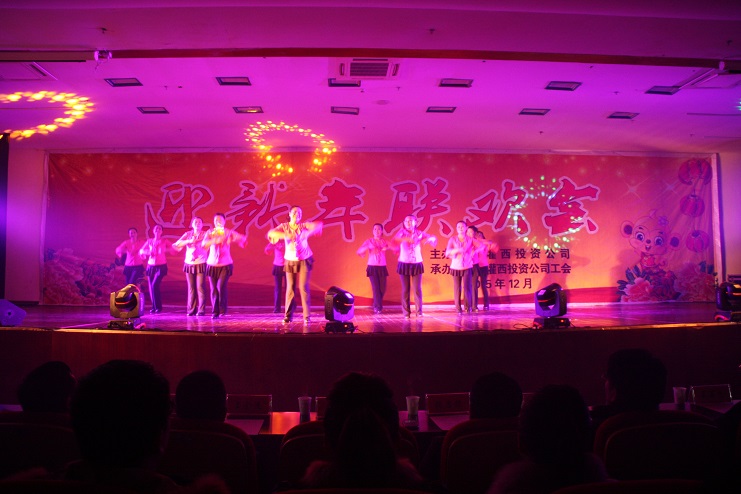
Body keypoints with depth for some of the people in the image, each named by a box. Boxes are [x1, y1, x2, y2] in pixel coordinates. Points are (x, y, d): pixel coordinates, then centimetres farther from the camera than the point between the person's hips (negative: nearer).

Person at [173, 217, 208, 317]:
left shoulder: (205, 234, 2)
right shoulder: (187, 234, 8)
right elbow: (177, 244, -5)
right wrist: (189, 241, -17)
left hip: (201, 264, -3)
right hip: (189, 264, 3)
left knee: (200, 287, -8)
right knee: (191, 288, 3)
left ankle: (201, 310, -5)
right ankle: (191, 310, 8)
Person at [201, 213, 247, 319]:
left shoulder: (229, 233, 0)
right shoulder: (210, 232, 2)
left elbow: (243, 239, -11)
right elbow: (204, 244, -15)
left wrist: (238, 238, -34)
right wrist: (215, 240, -32)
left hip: (225, 264, -1)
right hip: (212, 264, 2)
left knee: (221, 286, -16)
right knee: (213, 289, 2)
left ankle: (223, 309, -1)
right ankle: (215, 312, 13)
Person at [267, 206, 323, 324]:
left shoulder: (304, 225, -4)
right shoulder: (284, 226, -2)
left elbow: (319, 224, -20)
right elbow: (271, 233, -18)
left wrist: (308, 232, -37)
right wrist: (285, 235, -33)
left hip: (305, 260, -1)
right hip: (290, 261, 1)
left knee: (303, 287, -7)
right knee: (290, 288, 1)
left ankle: (307, 316, -1)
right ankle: (288, 316, 8)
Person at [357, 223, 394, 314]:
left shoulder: (385, 242, 7)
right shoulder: (369, 241, 3)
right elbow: (359, 252, -4)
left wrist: (388, 247, -24)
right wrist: (366, 248, -22)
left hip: (382, 268, 2)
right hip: (372, 267, -2)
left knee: (382, 288, 1)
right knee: (376, 288, -10)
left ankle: (376, 306, 22)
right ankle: (378, 307, -3)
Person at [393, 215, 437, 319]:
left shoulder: (419, 233, 4)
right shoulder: (402, 232, -2)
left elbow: (433, 238, 7)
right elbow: (394, 240, -20)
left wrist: (427, 239, -16)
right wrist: (406, 239, -38)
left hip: (417, 264, 1)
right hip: (404, 264, -1)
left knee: (417, 289, -1)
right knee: (405, 289, 2)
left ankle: (419, 311, 7)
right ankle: (406, 312, 8)